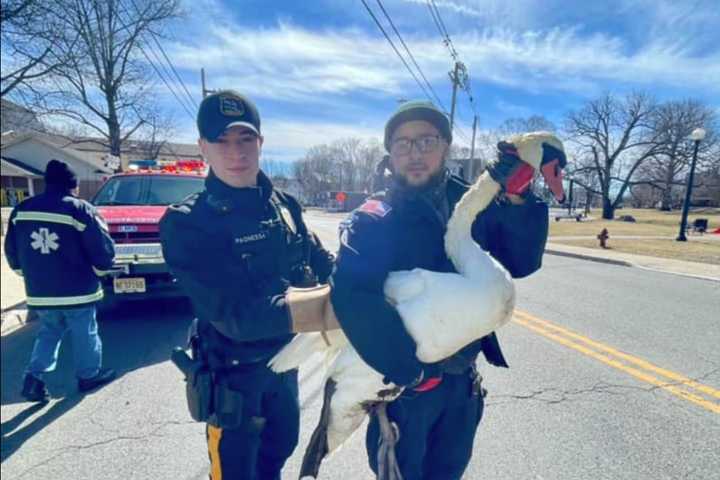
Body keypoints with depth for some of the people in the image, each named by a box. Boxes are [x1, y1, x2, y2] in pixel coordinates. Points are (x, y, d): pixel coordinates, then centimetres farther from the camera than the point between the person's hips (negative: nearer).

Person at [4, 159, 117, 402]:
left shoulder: (21, 210, 4)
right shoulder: (80, 209, -15)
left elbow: (12, 252, 13)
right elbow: (103, 250, -13)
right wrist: (99, 268, 8)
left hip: (39, 291, 5)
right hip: (77, 290, -5)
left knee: (48, 333, 23)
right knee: (85, 335, 12)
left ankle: (34, 377, 14)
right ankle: (89, 375, 24)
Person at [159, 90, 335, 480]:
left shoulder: (285, 205, -4)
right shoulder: (187, 223, -21)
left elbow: (323, 263, 4)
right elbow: (238, 316, -29)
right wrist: (334, 303, -35)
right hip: (233, 372, -5)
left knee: (280, 447, 28)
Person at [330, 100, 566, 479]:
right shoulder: (373, 220, -16)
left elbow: (520, 263, -10)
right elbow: (352, 298, -30)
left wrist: (518, 198, -24)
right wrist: (410, 368, -31)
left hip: (462, 378, 5)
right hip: (402, 381, -4)